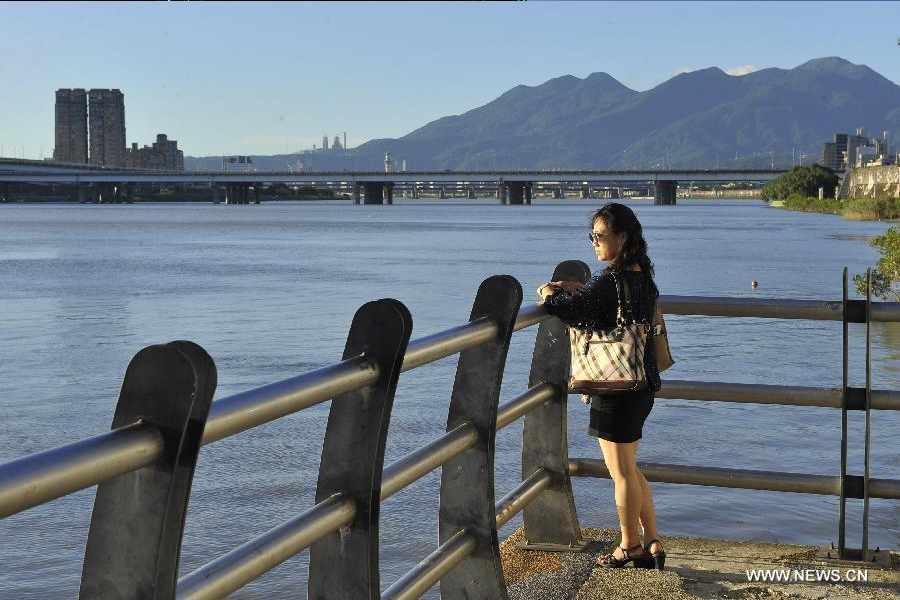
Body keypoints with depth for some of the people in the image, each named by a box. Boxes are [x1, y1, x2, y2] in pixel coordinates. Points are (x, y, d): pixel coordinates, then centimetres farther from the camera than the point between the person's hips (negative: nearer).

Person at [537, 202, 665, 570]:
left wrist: (549, 295, -8)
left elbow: (572, 309, -30)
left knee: (622, 473, 7)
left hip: (617, 388, -9)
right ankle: (652, 544, 24)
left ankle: (630, 546, 21)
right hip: (642, 385, 9)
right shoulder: (641, 276, 8)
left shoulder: (612, 280, -21)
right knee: (629, 470, 20)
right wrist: (571, 288, 14)